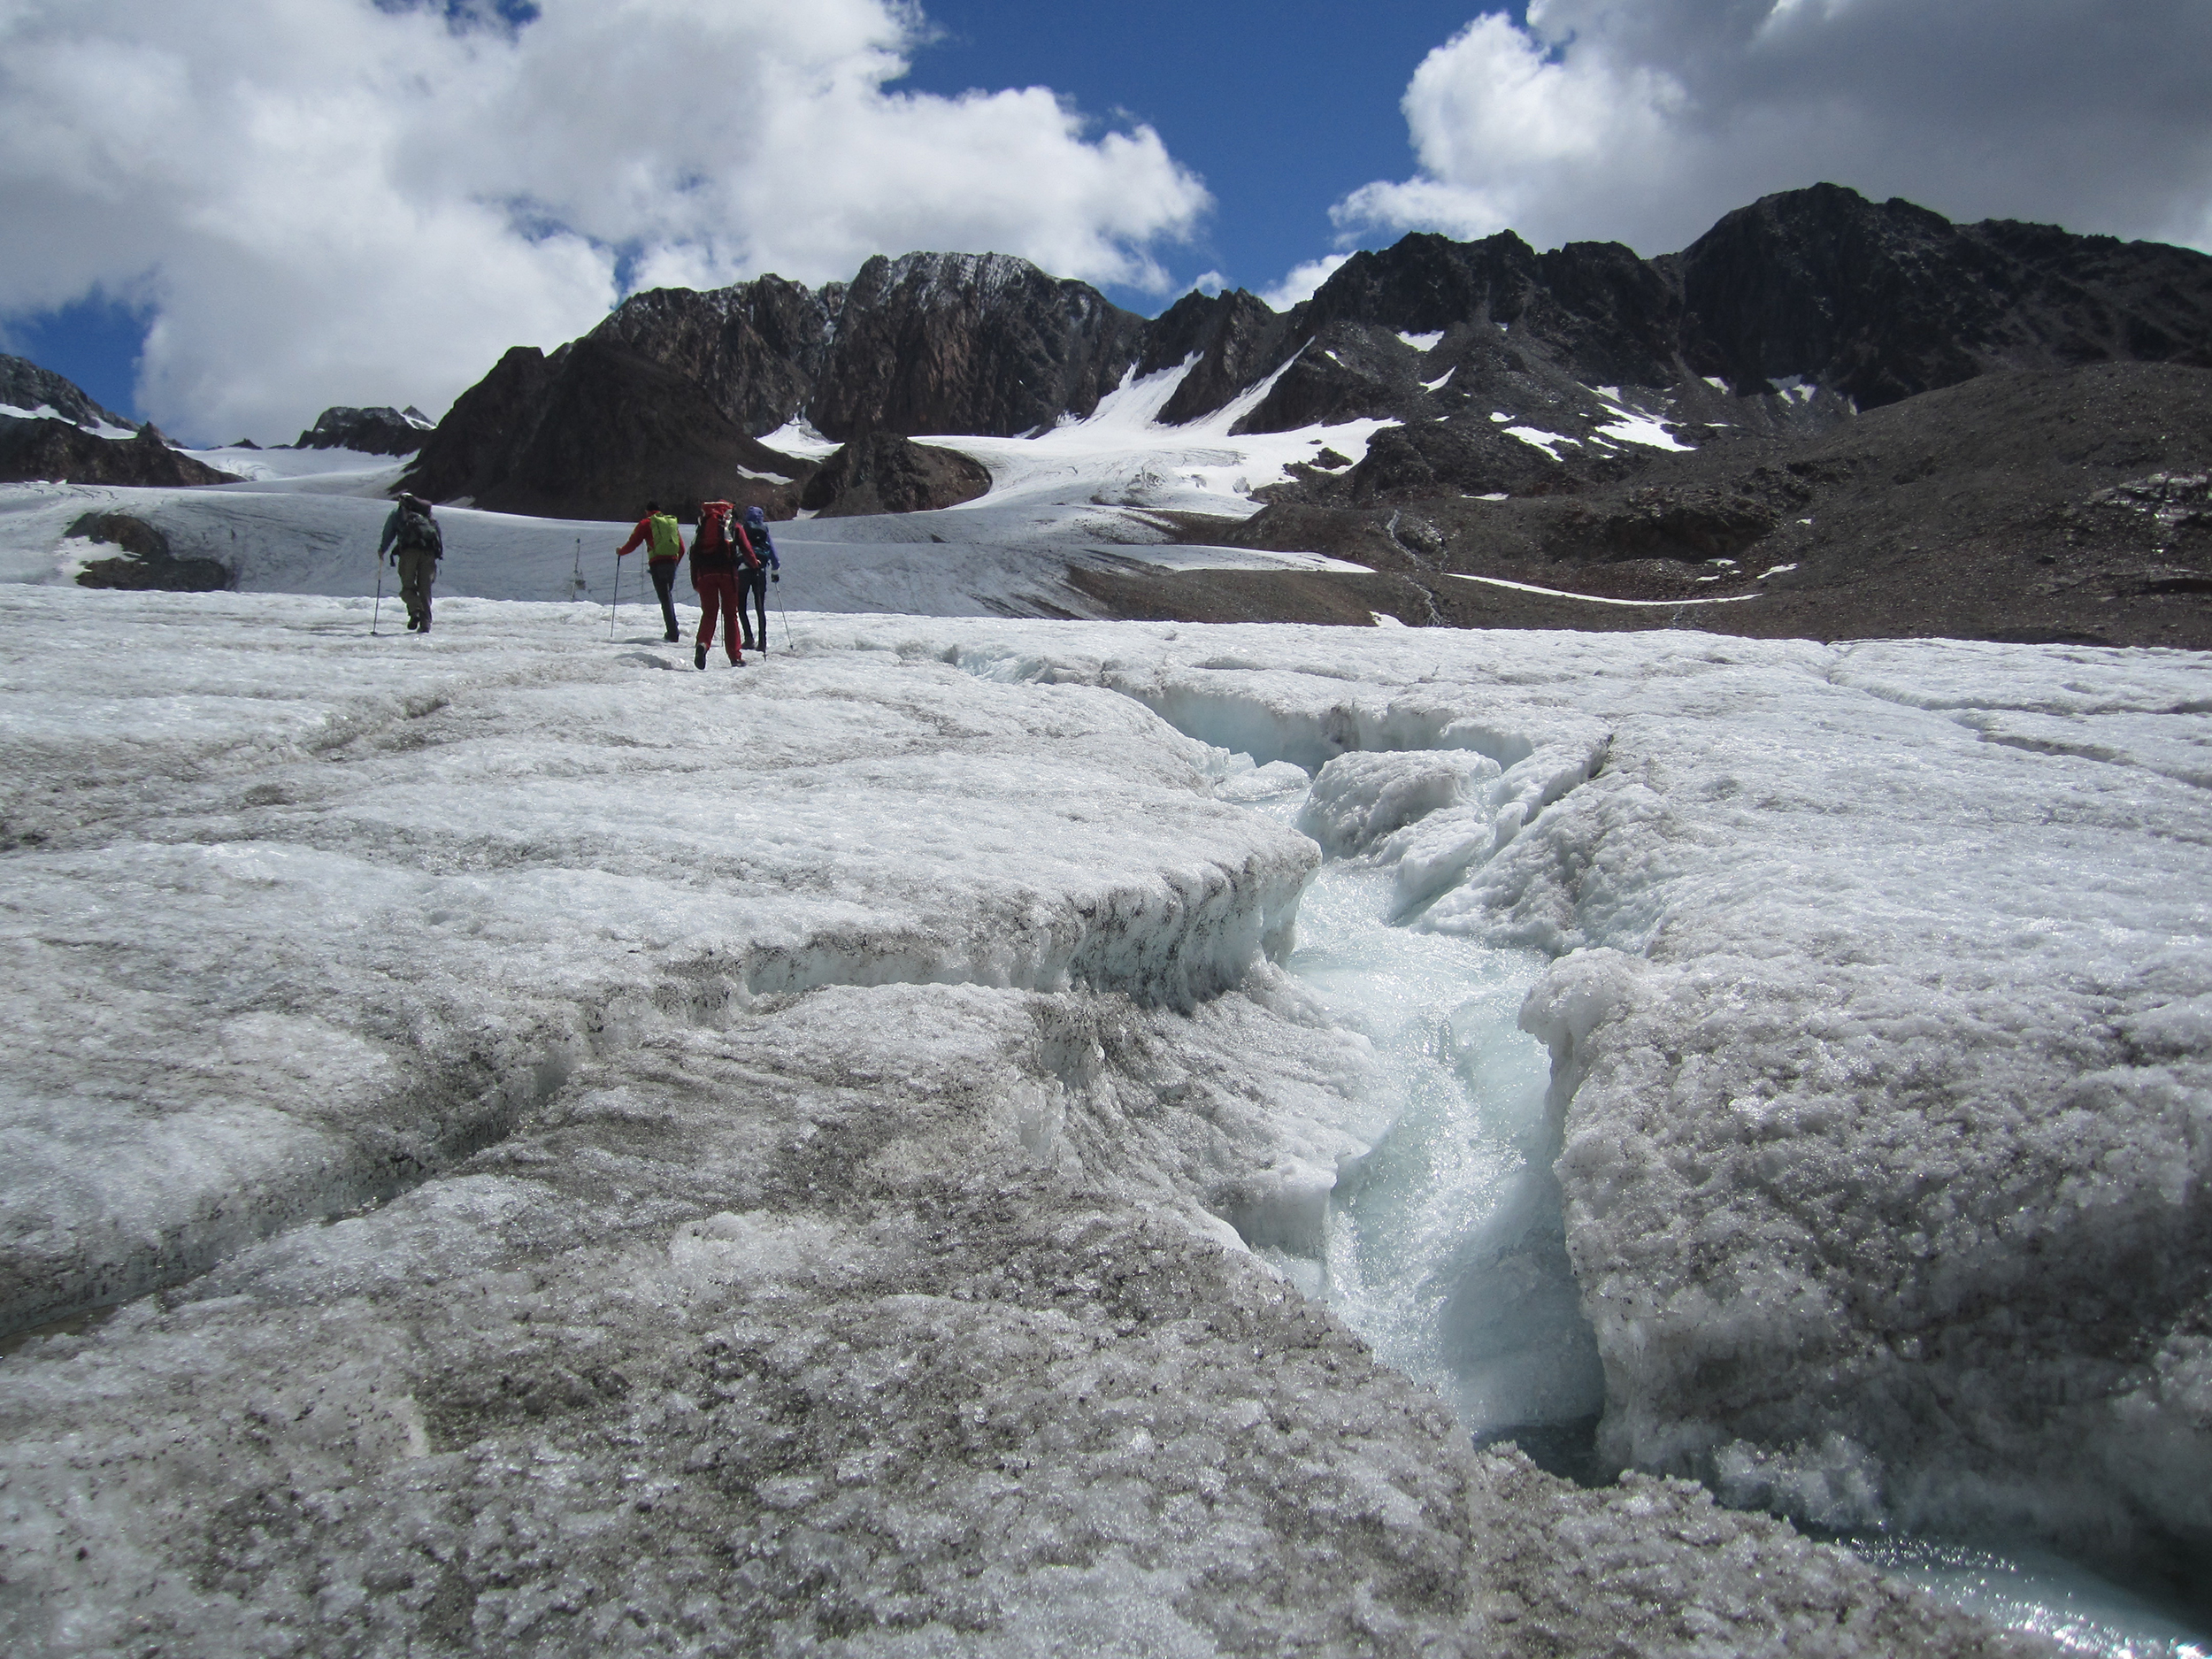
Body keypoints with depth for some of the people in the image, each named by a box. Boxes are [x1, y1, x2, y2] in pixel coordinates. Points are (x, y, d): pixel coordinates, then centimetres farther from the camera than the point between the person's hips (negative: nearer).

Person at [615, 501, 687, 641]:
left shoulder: (646, 523, 7)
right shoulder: (673, 522, 19)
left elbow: (632, 544, 7)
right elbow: (682, 549, 20)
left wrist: (620, 551, 26)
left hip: (657, 563, -4)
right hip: (672, 562, 4)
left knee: (664, 598, -5)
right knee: (668, 595, 19)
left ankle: (673, 634, -11)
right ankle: (673, 630, 16)